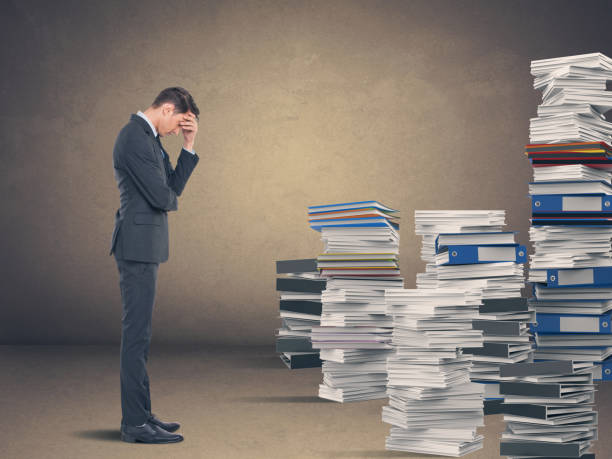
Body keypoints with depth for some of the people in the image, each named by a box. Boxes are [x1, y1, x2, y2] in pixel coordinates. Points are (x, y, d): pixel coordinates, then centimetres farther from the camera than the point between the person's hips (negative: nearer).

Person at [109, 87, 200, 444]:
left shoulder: (150, 138, 16)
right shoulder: (135, 137, -16)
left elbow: (174, 186, 14)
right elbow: (162, 197, -19)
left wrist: (189, 146, 6)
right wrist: (170, 198, 4)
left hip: (145, 246, 11)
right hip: (139, 244, -11)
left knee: (139, 333, 14)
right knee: (137, 334, -8)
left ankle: (140, 414, 21)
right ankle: (135, 424, -4)